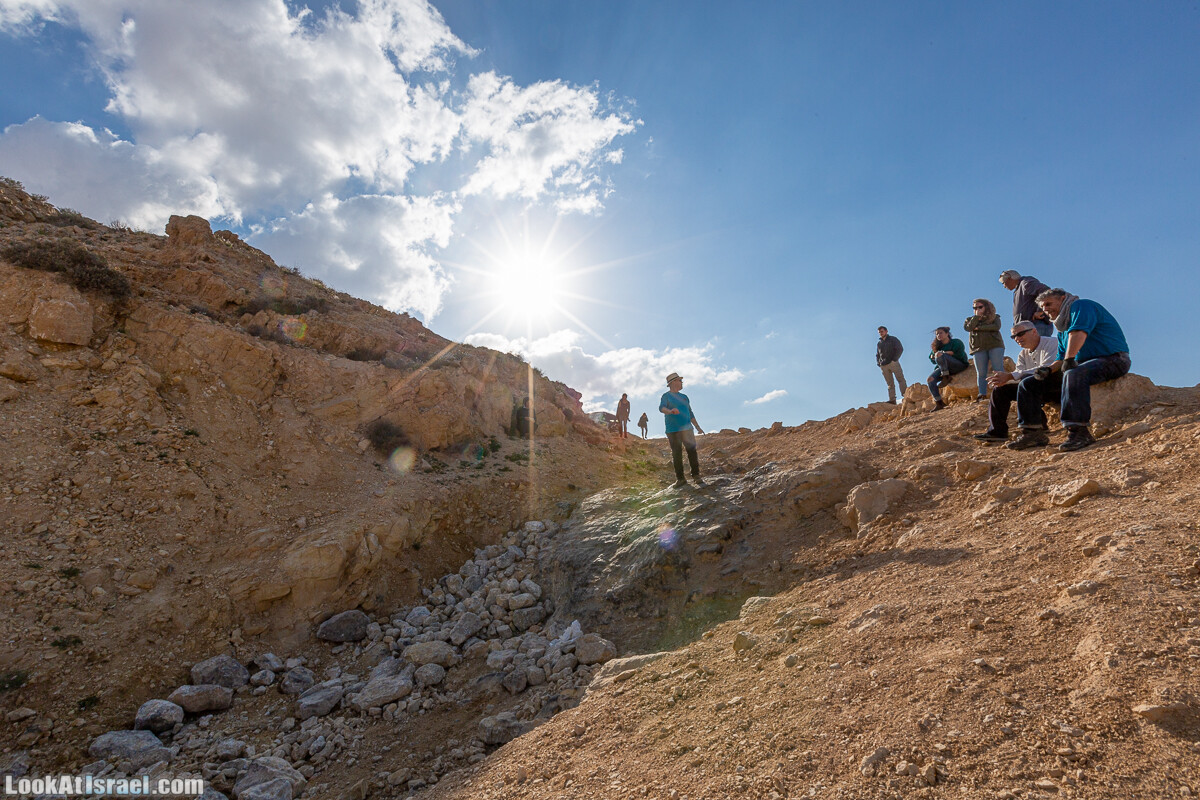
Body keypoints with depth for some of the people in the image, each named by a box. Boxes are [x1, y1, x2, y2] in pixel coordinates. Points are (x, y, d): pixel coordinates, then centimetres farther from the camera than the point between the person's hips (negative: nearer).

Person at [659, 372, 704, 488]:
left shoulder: (684, 397, 20)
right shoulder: (666, 396, 4)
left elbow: (690, 414, 27)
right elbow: (661, 407, -15)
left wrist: (698, 427, 25)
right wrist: (670, 411, -37)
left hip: (686, 428, 4)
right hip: (673, 431, -4)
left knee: (692, 451, -7)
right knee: (676, 455, -1)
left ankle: (696, 476, 1)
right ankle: (680, 479, 6)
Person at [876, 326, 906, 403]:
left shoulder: (893, 339, 11)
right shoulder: (879, 344, 24)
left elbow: (900, 349, 0)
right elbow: (877, 355, 27)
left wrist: (895, 359, -10)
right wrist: (878, 363, 8)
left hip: (893, 363, -3)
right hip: (884, 366, 3)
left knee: (901, 379, -12)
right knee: (890, 383, -2)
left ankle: (905, 394, -19)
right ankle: (892, 399, -10)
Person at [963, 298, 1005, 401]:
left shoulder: (994, 317, 16)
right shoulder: (970, 319, 20)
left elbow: (996, 327, -5)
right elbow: (968, 328, -3)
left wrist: (979, 328, -5)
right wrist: (977, 316, 1)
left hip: (995, 346, -1)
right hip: (978, 348, 1)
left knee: (998, 370, -10)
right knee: (981, 373, -6)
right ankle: (982, 394, -11)